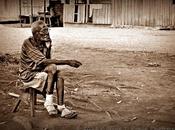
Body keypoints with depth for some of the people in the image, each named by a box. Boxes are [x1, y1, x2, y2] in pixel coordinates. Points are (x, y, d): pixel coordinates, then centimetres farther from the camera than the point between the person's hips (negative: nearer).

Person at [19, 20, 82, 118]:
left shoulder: (45, 43, 3)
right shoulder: (28, 43, -20)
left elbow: (48, 60, 1)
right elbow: (43, 61, -30)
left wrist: (48, 46, -12)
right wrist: (67, 62, -33)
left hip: (40, 71, 7)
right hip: (28, 75, -7)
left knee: (59, 75, -21)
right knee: (52, 68, -28)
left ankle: (61, 107, -22)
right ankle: (48, 102, -25)